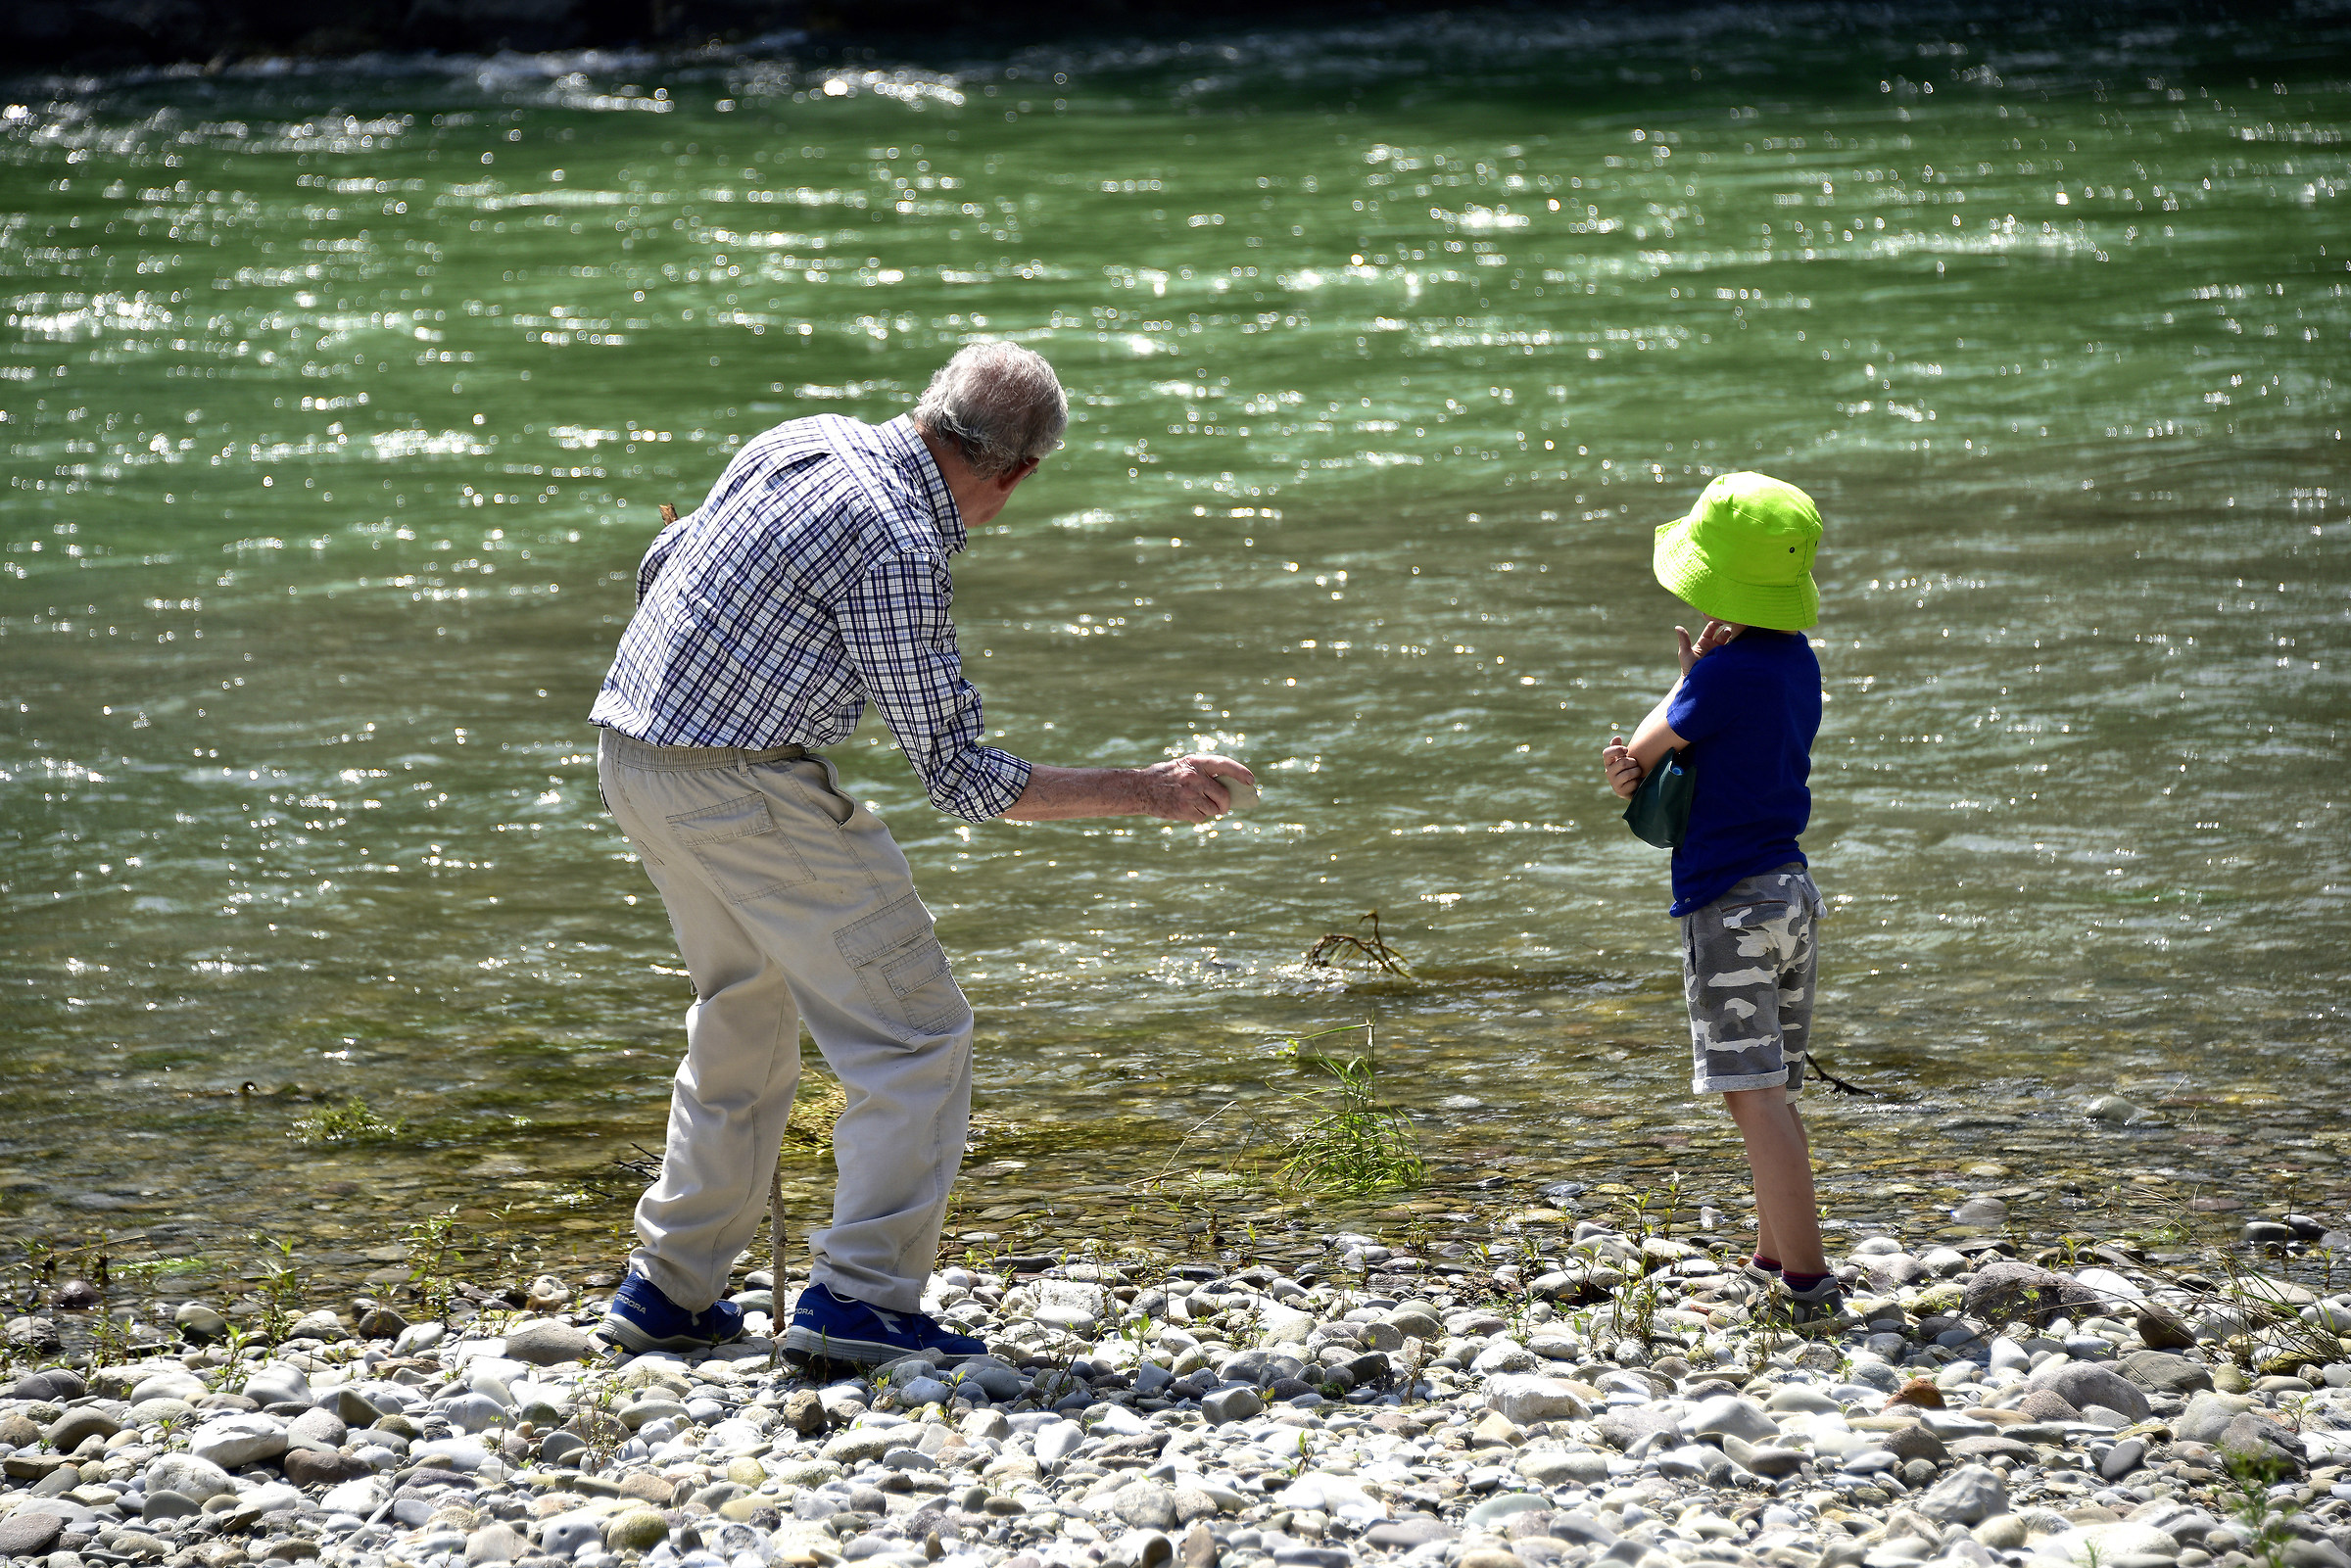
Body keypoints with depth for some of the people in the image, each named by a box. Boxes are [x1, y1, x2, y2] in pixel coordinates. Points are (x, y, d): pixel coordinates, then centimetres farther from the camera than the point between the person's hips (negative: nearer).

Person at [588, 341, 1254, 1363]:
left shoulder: (805, 439, 7)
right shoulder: (898, 546, -19)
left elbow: (658, 570, 20)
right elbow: (957, 773, -15)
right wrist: (1146, 793, -10)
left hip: (629, 749, 9)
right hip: (744, 783, -9)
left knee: (744, 1014, 24)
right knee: (914, 1031, -2)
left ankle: (668, 1290, 26)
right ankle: (858, 1299, -7)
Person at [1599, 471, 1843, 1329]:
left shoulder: (1726, 673, -18)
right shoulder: (1796, 662, 8)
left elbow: (1644, 746, -4)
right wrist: (1670, 720, -7)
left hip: (1730, 903, -9)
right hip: (1790, 892, 9)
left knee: (1753, 1092, -10)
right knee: (1774, 1089, 18)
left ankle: (1808, 1280, -14)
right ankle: (1774, 1257, 28)